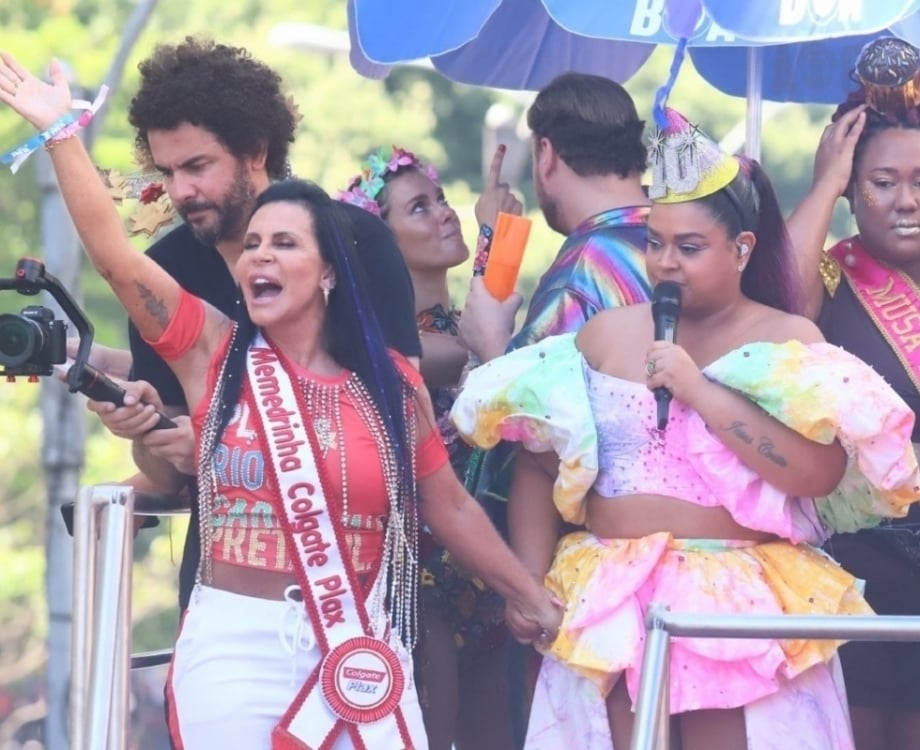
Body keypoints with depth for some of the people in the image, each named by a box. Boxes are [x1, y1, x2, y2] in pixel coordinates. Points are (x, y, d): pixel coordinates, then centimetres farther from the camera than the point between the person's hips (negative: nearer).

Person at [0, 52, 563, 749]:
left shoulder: (392, 383, 5)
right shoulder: (215, 351, 2)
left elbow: (449, 506, 13)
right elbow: (113, 253, -7)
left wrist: (529, 595, 16)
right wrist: (59, 130, -11)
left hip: (360, 648, 1)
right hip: (234, 646, -1)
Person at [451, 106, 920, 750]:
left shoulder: (789, 340, 0)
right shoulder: (609, 334, 8)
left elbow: (821, 472, -16)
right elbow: (538, 462, 9)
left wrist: (698, 389, -15)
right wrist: (530, 586, -1)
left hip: (742, 606, -2)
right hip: (614, 600, 2)